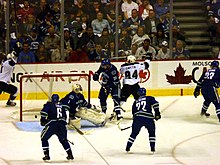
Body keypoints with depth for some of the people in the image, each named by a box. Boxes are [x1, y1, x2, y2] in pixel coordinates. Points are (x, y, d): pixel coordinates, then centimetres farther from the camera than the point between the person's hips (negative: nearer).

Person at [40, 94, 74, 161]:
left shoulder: (49, 105, 6)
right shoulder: (62, 106, 20)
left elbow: (44, 112, -10)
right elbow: (64, 116, 22)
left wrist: (43, 120, 1)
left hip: (52, 124, -4)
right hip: (61, 125, 4)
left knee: (44, 138, 12)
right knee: (63, 140, 21)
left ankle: (47, 155, 3)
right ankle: (70, 155, 17)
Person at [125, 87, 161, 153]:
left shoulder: (136, 102, 23)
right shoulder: (149, 98, 12)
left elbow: (134, 112, 22)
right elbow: (155, 104, -4)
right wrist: (157, 113, 3)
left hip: (137, 118, 2)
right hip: (148, 119, -2)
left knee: (134, 133, 17)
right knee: (152, 133, 18)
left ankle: (128, 147, 16)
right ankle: (152, 148, 12)